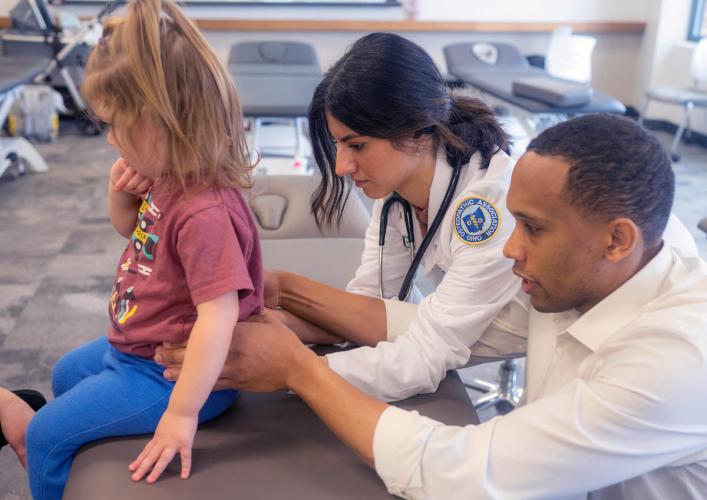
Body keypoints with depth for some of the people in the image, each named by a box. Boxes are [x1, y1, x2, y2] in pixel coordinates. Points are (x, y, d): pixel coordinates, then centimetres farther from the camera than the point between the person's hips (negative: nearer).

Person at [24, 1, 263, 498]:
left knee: (47, 435, 0)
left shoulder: (205, 213, -36)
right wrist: (120, 194, -8)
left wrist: (182, 412, -34)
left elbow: (220, 316, -38)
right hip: (135, 343, 10)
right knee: (66, 375, 32)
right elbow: (131, 228, 15)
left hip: (166, 373, -10)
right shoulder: (168, 176, -5)